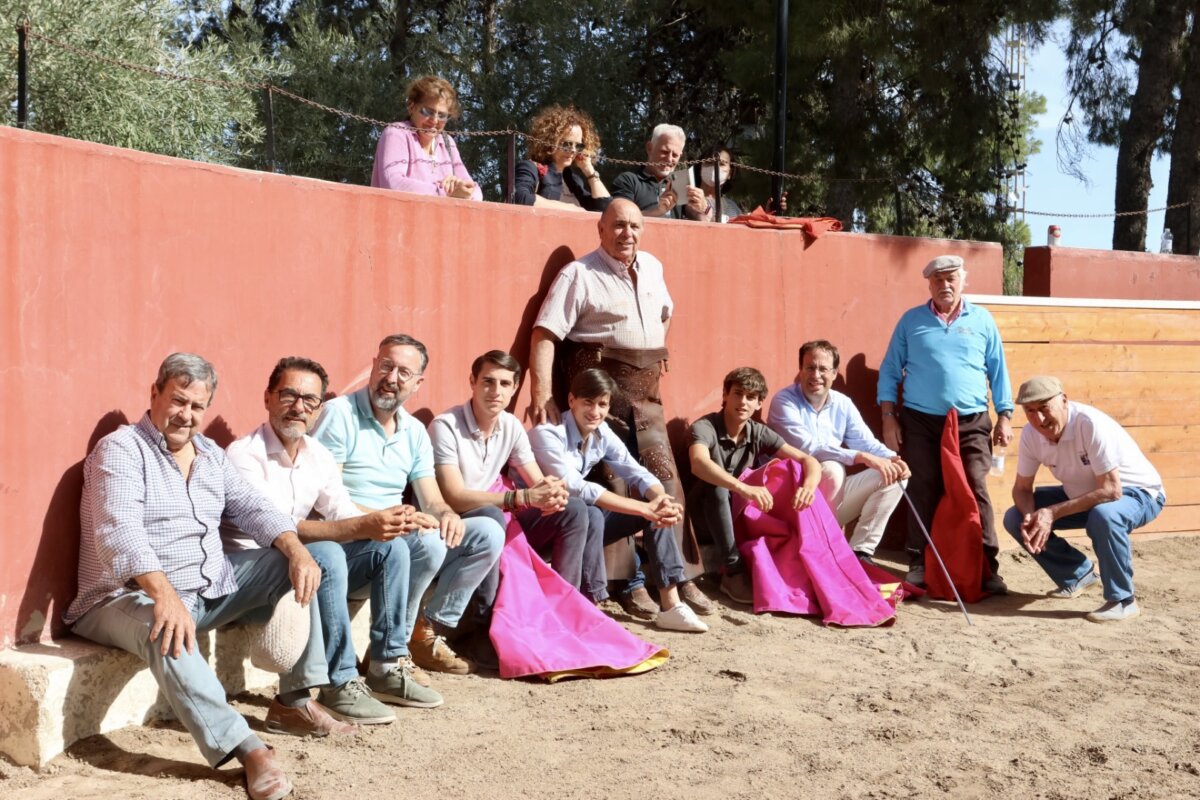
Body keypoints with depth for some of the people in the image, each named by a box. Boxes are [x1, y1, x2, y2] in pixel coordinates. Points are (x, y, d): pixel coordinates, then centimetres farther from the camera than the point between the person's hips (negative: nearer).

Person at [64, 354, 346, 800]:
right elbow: (120, 531, -27)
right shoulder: (120, 450, -12)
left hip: (211, 587, 8)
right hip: (132, 596, -8)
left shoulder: (210, 453, 13)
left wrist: (296, 548, -15)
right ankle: (245, 747, -45)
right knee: (165, 631, -40)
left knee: (294, 563, -1)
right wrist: (163, 591, -43)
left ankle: (293, 701, -1)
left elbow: (250, 507, 6)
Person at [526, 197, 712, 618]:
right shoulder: (579, 275, -6)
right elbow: (544, 335, -15)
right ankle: (628, 583, 6)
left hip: (644, 389, 6)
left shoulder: (652, 268, 13)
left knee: (665, 481, 3)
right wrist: (542, 396, -25)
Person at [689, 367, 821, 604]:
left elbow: (809, 461, -10)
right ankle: (733, 571, -31)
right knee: (716, 484, -36)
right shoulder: (704, 427, -20)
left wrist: (808, 487, -34)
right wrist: (745, 489, -55)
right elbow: (699, 463, -42)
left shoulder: (759, 433, -5)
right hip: (706, 512, -4)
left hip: (743, 512, 4)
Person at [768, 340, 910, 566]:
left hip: (834, 496, 7)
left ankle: (860, 551, -8)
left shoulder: (843, 404, 8)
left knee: (892, 476, -4)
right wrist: (860, 457, -29)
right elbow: (807, 447, -25)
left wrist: (892, 458, -17)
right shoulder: (784, 402, -12)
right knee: (832, 469, -34)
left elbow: (867, 442, 7)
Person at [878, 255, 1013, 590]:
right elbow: (890, 370, 7)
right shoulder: (911, 320, 6)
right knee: (922, 493, 2)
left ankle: (987, 568, -3)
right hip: (920, 422, 0)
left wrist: (1004, 416, 4)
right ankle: (920, 565, 10)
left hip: (971, 423, 0)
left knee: (976, 492, -6)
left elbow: (998, 371, 10)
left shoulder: (982, 320, 8)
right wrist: (889, 418, 0)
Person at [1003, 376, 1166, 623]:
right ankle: (1077, 575, 14)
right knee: (1015, 518, -6)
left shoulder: (1092, 425, -32)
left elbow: (1111, 491, -34)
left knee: (1103, 515, -40)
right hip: (1083, 494, 7)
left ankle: (1122, 600, -18)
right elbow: (1022, 488, -2)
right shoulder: (1031, 434, -14)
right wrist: (1030, 518, -24)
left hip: (1137, 493, -7)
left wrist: (1052, 513, -34)